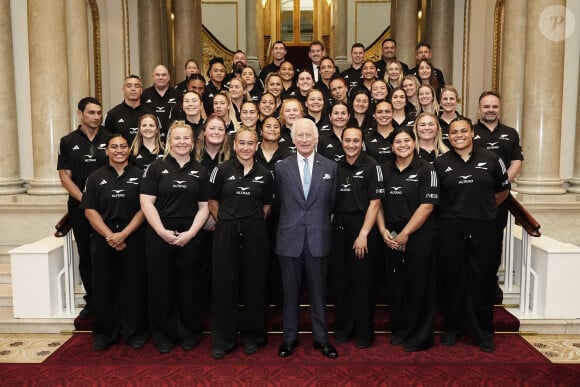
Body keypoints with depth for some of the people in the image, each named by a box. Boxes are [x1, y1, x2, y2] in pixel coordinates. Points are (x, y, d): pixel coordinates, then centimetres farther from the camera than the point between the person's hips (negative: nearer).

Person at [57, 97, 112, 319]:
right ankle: (91, 300, 21)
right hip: (80, 208, 2)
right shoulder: (68, 142, 5)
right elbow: (65, 177, 2)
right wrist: (84, 199, -10)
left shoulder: (110, 139, 2)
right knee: (86, 256, 9)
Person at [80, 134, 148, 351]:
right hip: (103, 240, 2)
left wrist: (123, 234, -12)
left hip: (133, 240, -1)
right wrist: (110, 235, -11)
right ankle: (104, 333, 22)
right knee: (104, 287, 8)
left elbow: (144, 209, -3)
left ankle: (135, 332, 18)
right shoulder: (96, 178, 7)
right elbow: (90, 210, 1)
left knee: (134, 286, 4)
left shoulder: (139, 176, 3)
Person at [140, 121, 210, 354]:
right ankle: (163, 335, 22)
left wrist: (190, 233, -9)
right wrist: (163, 232, -13)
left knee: (189, 287, 7)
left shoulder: (200, 171, 7)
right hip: (159, 236, -1)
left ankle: (189, 334, 24)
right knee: (161, 286, 7)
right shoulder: (156, 167, 2)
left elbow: (204, 207, 5)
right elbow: (146, 203, -3)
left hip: (190, 237, 1)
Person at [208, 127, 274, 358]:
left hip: (255, 234, 1)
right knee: (224, 286, 4)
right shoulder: (222, 170, 1)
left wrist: (254, 225, 7)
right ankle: (222, 340, 18)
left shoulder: (264, 174, 5)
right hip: (226, 233, -1)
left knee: (254, 285, 8)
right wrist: (227, 224, 6)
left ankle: (252, 336, 25)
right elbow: (213, 203, 6)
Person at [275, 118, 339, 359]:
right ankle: (290, 337, 25)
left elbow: (332, 202, 7)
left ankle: (321, 338, 24)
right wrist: (291, 221, 5)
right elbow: (280, 201, 7)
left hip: (319, 238, 0)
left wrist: (321, 222, 6)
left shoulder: (330, 167, 4)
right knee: (290, 291, 10)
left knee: (318, 290, 9)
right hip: (290, 237, 0)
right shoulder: (281, 167, 3)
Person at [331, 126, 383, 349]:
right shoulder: (336, 167, 10)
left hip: (362, 226, -4)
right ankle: (343, 328, 25)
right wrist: (329, 226, 4)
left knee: (362, 281, 3)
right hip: (339, 228, 4)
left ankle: (364, 333, 18)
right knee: (340, 280, 9)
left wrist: (363, 234, -14)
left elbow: (375, 203, -8)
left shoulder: (371, 166, -4)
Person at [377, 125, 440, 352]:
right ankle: (399, 329, 28)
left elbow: (427, 206, -11)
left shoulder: (426, 170, -4)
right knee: (395, 284, 10)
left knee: (419, 286, 4)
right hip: (391, 238, 4)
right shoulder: (384, 170, 8)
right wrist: (383, 231, -4)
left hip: (419, 236, -4)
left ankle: (420, 337, 19)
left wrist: (405, 234, -13)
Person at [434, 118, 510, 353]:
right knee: (452, 278, 8)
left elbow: (503, 191, 14)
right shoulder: (440, 163, 4)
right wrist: (452, 210, 4)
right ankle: (452, 327, 23)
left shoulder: (490, 159, 4)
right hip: (450, 228, 0)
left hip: (483, 228, 0)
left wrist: (483, 208, 10)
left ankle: (483, 332, 21)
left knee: (482, 280, 6)